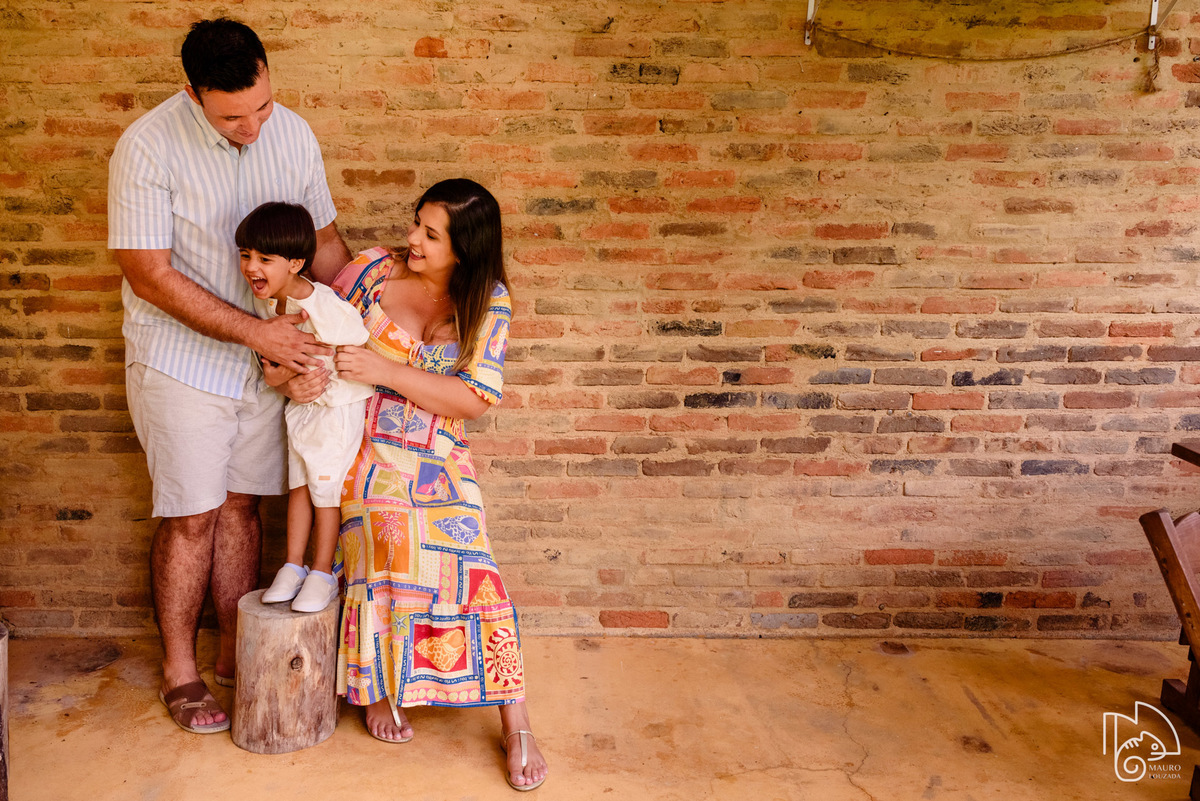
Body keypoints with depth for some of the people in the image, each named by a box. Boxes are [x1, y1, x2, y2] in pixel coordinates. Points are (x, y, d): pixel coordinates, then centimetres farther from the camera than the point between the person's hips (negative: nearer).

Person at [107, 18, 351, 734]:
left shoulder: (294, 136, -3)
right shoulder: (148, 147, -18)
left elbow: (322, 236, 8)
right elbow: (149, 275, -19)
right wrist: (255, 330, -23)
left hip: (266, 354, 4)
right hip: (182, 360, -4)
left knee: (240, 505, 12)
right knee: (192, 516, 2)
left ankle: (237, 650, 27)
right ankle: (180, 671, 20)